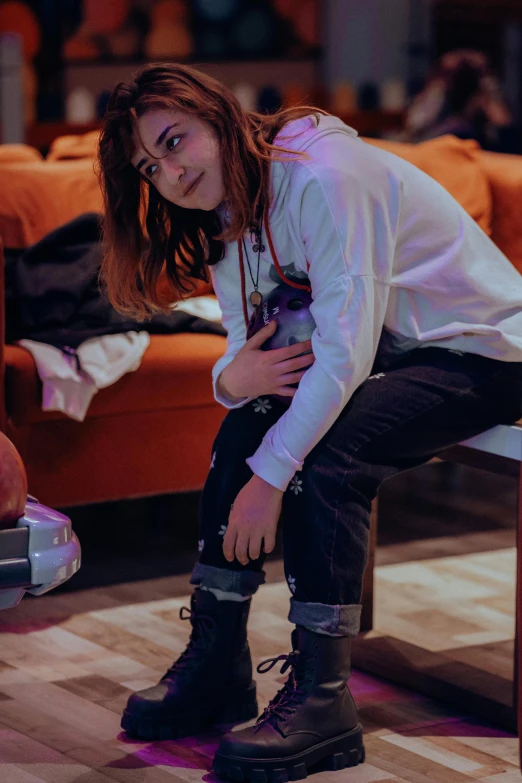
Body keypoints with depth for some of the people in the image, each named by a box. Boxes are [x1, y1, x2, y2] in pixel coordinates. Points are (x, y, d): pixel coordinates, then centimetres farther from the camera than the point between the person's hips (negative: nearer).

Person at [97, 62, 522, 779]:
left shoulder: (320, 176, -26)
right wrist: (235, 377, -25)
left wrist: (270, 476, -29)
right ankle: (217, 664, -3)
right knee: (247, 424, -11)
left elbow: (345, 350, -29)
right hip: (398, 348, 8)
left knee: (322, 457, -28)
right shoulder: (231, 216, 3)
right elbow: (246, 345, 0)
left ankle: (322, 699, -20)